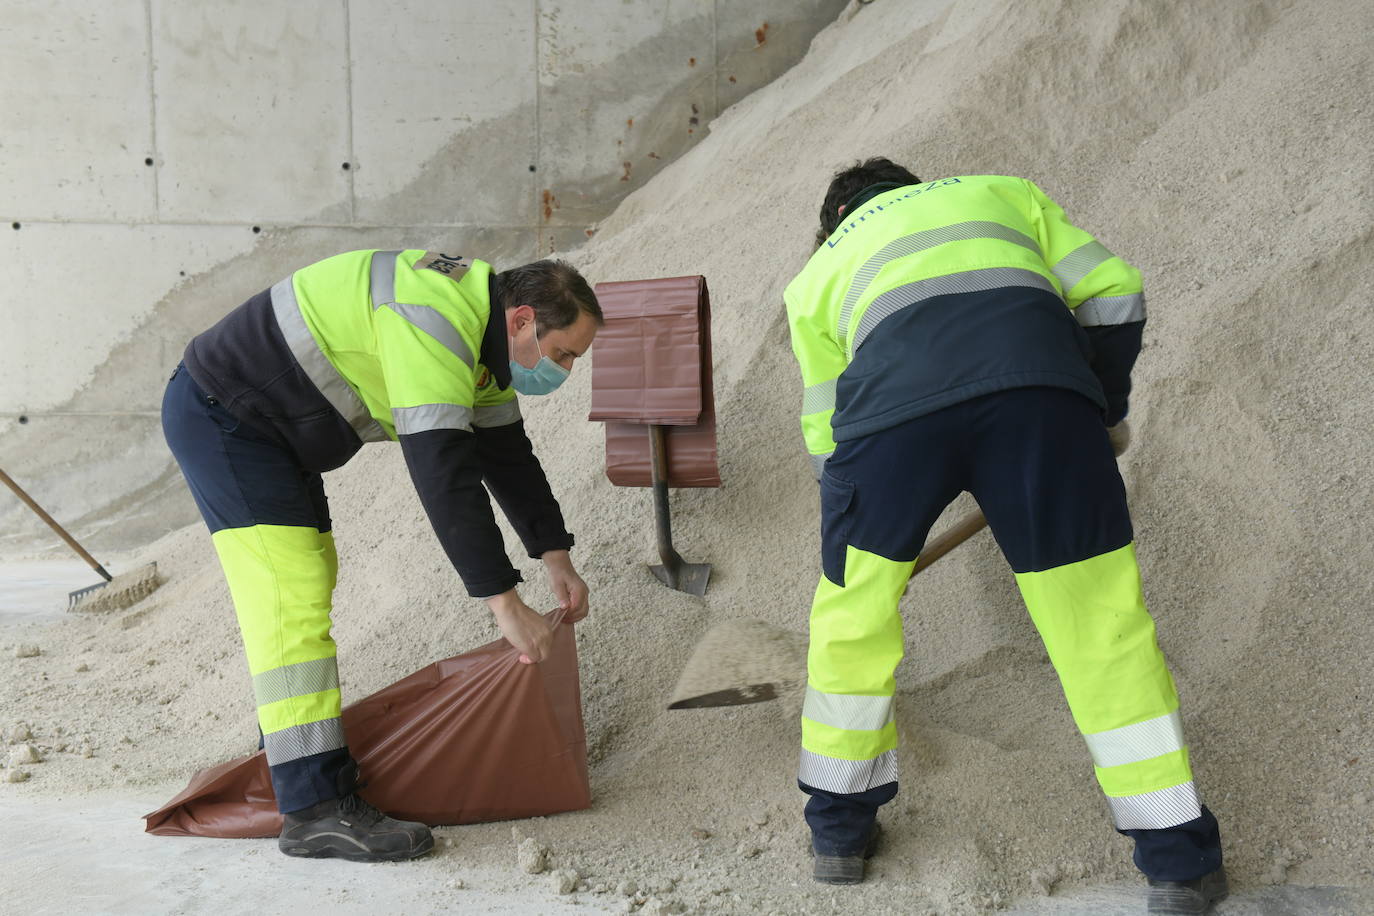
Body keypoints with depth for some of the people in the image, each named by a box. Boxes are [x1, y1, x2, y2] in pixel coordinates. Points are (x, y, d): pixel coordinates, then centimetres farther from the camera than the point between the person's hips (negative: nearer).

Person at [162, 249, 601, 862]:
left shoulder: (481, 332, 3)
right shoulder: (437, 325, -30)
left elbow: (506, 453, 12)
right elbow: (443, 473, -36)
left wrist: (556, 558, 6)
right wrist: (504, 603, -34)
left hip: (271, 428, 11)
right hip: (218, 415, -11)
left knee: (310, 575, 19)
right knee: (291, 597, -16)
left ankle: (289, 735, 37)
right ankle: (316, 809, -17)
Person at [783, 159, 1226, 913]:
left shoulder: (820, 270, 37)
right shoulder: (1003, 193, 38)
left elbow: (828, 437, 37)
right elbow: (1114, 297, 26)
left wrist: (882, 548, 50)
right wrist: (1107, 412, 42)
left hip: (891, 404, 0)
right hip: (1040, 385, 0)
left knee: (853, 615, 21)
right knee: (1101, 623, 12)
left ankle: (839, 828, 34)